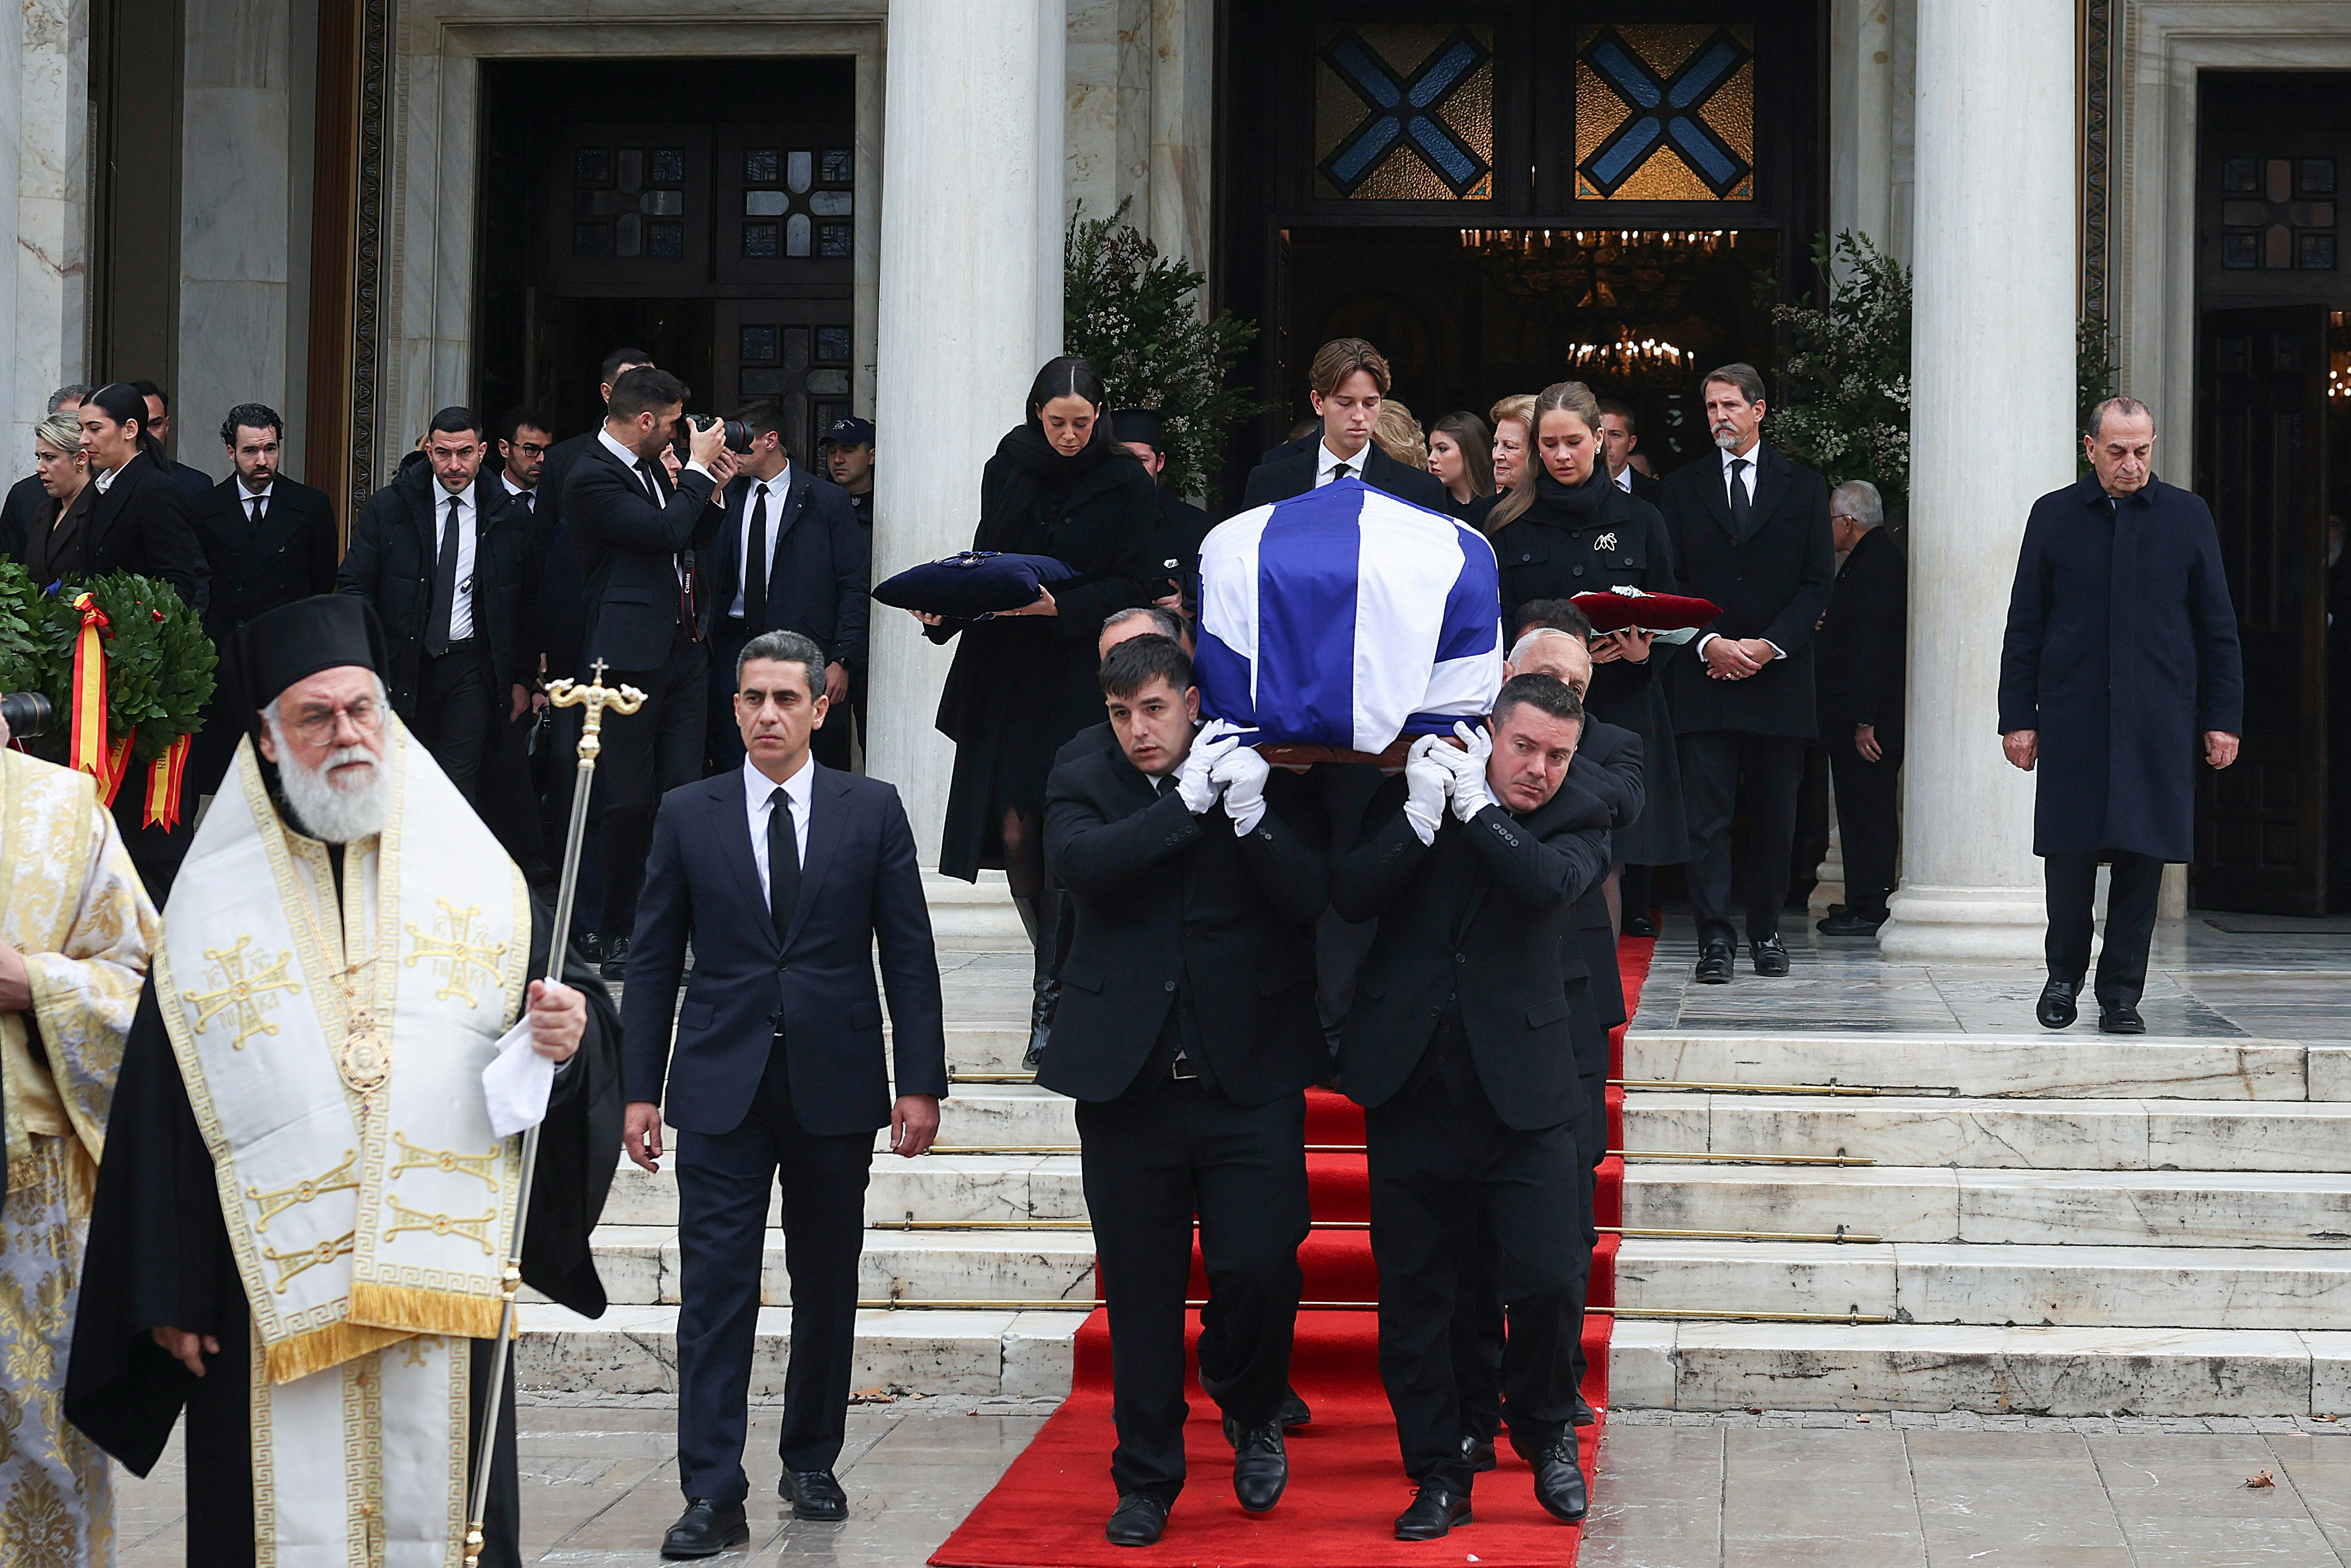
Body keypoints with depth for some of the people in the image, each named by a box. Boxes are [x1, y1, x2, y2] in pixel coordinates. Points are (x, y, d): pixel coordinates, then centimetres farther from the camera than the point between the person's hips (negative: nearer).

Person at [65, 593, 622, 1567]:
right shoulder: (213, 904, 5)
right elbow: (161, 1112, 2)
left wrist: (568, 1038, -17)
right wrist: (167, 1293, -2)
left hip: (443, 1290, 1)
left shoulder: (478, 879, 8)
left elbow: (565, 1009, 8)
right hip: (271, 1295, -1)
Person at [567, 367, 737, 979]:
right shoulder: (591, 478, -10)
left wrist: (712, 491, 10)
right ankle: (618, 937, 8)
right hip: (631, 658, -8)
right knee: (630, 803, -3)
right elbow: (665, 533, -21)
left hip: (682, 651, 8)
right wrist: (698, 469, -9)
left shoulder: (652, 469, 17)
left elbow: (692, 549, 23)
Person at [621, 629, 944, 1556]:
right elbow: (653, 959, 6)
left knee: (828, 1288, 10)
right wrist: (642, 1088, 1)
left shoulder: (872, 811, 3)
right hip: (720, 1087, 0)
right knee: (716, 1291, -5)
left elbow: (908, 956, 3)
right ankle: (713, 1496, -5)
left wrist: (921, 1084, -2)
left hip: (834, 1086, 1)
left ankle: (811, 1461, 25)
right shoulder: (687, 815, 5)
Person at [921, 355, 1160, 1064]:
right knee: (1015, 831, 0)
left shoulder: (1126, 485, -1)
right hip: (1006, 675, 3)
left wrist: (1060, 607, -18)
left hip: (1084, 680, -3)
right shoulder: (1006, 471, 10)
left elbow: (1134, 587, -4)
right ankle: (1064, 973, 20)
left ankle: (1054, 996, -1)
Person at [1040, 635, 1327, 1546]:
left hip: (1248, 1077, -1)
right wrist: (1188, 801, -17)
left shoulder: (1264, 780, 4)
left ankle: (1252, 1413, 23)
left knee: (1260, 1268, -9)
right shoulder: (1084, 786, 5)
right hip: (1128, 1083, 1)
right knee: (1141, 1291, 7)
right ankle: (1146, 1482, 21)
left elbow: (1312, 897, -6)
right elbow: (1083, 863, -15)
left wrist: (1251, 814, -19)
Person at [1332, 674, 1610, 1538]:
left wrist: (1476, 807, -13)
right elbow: (1348, 897, -6)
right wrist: (1420, 815, -16)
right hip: (1410, 1080, 1)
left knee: (1548, 1278, -8)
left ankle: (1546, 1433, 21)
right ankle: (1439, 1475, 19)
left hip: (1522, 1088, -1)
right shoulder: (1408, 793, 5)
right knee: (1413, 1295, 6)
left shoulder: (1579, 820, 3)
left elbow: (1552, 883, -19)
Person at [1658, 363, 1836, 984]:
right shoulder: (1683, 488, 10)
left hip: (1779, 676, 0)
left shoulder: (1804, 487, 9)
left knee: (1774, 816, 5)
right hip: (1704, 677, 0)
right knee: (1706, 815, -6)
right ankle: (1714, 938, -5)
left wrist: (1770, 646, -9)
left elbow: (1819, 580, 3)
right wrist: (1710, 644, -10)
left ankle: (1767, 932, 15)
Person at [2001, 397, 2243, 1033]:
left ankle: (2121, 993, 9)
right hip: (2072, 717, 0)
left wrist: (2224, 718, 3)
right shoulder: (2054, 516, 7)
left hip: (2158, 720, 0)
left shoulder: (2187, 515, 7)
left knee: (2143, 856, 0)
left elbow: (2218, 628, 8)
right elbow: (2025, 626, 8)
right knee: (2069, 854, -1)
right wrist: (2017, 717, 2)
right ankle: (2064, 976, 20)